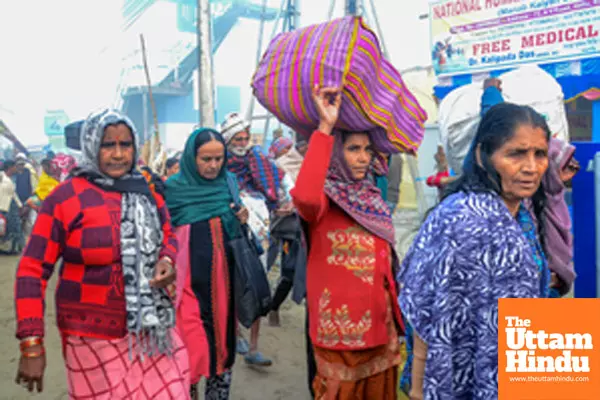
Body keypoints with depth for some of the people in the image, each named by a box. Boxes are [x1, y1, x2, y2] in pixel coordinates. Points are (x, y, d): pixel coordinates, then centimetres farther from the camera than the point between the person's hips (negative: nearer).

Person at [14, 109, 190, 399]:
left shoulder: (146, 192, 4)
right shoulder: (66, 198, -12)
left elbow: (167, 234, 18)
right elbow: (33, 269, -11)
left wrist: (167, 260, -6)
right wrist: (31, 344, -14)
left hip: (152, 328, 5)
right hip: (95, 338, -4)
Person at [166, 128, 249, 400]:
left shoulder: (229, 181, 4)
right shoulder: (174, 187, -7)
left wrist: (243, 219, -6)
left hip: (224, 275, 4)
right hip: (190, 278, -4)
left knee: (223, 335, 12)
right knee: (193, 341, -3)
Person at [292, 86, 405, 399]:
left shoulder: (371, 198, 10)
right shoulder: (325, 198, -13)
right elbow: (304, 196, -39)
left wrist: (394, 313, 20)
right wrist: (325, 128, -35)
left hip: (378, 321, 7)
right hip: (341, 326, -7)